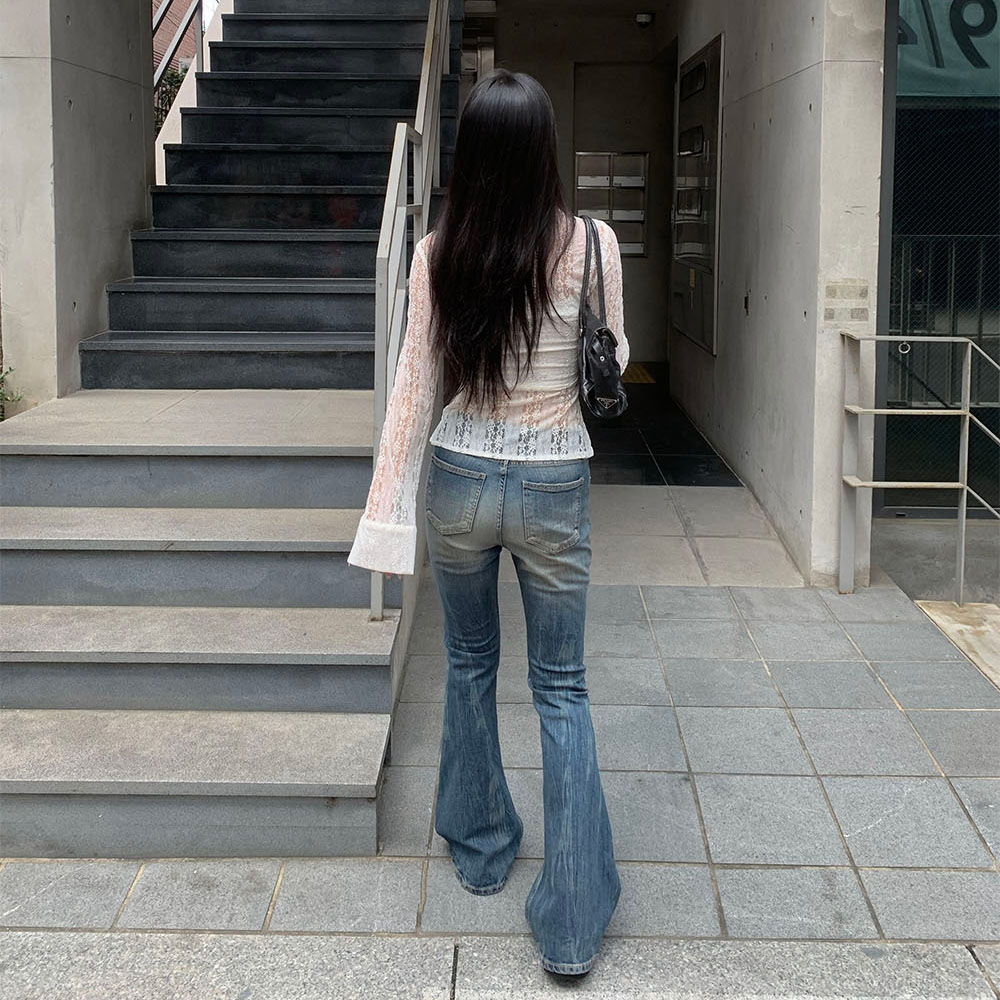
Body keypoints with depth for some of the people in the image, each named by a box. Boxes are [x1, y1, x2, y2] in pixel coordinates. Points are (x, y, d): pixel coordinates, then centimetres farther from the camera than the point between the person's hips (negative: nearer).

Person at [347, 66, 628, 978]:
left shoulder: (437, 252, -7)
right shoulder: (589, 243, -11)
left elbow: (416, 383, -4)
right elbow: (614, 362, 1)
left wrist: (391, 507, 2)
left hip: (460, 476, 2)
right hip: (556, 483, -1)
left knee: (470, 664, 22)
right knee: (561, 689, 7)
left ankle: (480, 849, 38)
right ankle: (572, 919, 7)